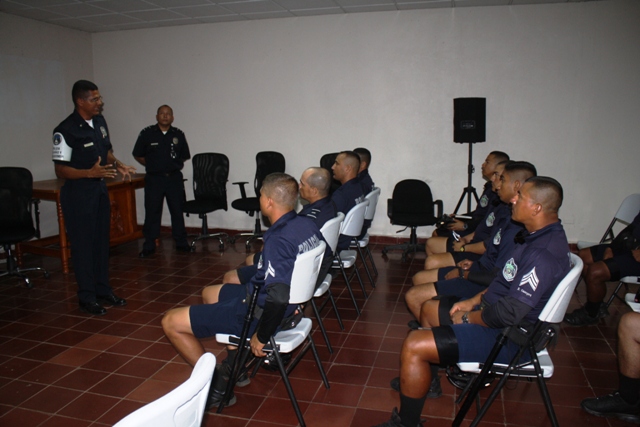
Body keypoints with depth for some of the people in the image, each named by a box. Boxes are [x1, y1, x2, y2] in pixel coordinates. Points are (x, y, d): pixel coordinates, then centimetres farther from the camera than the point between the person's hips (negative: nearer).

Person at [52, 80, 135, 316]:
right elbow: (60, 170, -17)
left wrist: (118, 165, -3)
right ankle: (87, 297, 14)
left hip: (100, 188, 8)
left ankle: (103, 290, 27)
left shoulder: (100, 121, 6)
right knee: (83, 244, 0)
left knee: (102, 241, 14)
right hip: (77, 193, -8)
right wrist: (90, 172, -31)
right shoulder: (66, 130, -18)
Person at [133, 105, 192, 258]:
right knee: (152, 213, 2)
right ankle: (149, 246, 12)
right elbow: (138, 155, 6)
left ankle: (181, 243, 19)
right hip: (154, 178, -2)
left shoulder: (179, 135, 4)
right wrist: (152, 166, 6)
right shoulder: (147, 133, -2)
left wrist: (173, 165, 5)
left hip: (174, 178, 2)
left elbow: (184, 156, 14)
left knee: (177, 211, 8)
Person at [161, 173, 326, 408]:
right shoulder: (308, 224, -5)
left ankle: (215, 386, 10)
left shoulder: (278, 241, -31)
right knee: (209, 293, 30)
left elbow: (278, 298, -37)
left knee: (170, 322, 0)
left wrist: (260, 337, -20)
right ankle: (233, 365, 30)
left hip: (261, 312, -9)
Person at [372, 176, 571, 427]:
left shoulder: (545, 254, -28)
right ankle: (425, 380, 29)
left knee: (413, 345, -19)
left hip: (507, 337, -11)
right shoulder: (541, 236, 5)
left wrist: (468, 317, -14)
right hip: (495, 312, 11)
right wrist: (474, 301, 8)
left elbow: (510, 313, -29)